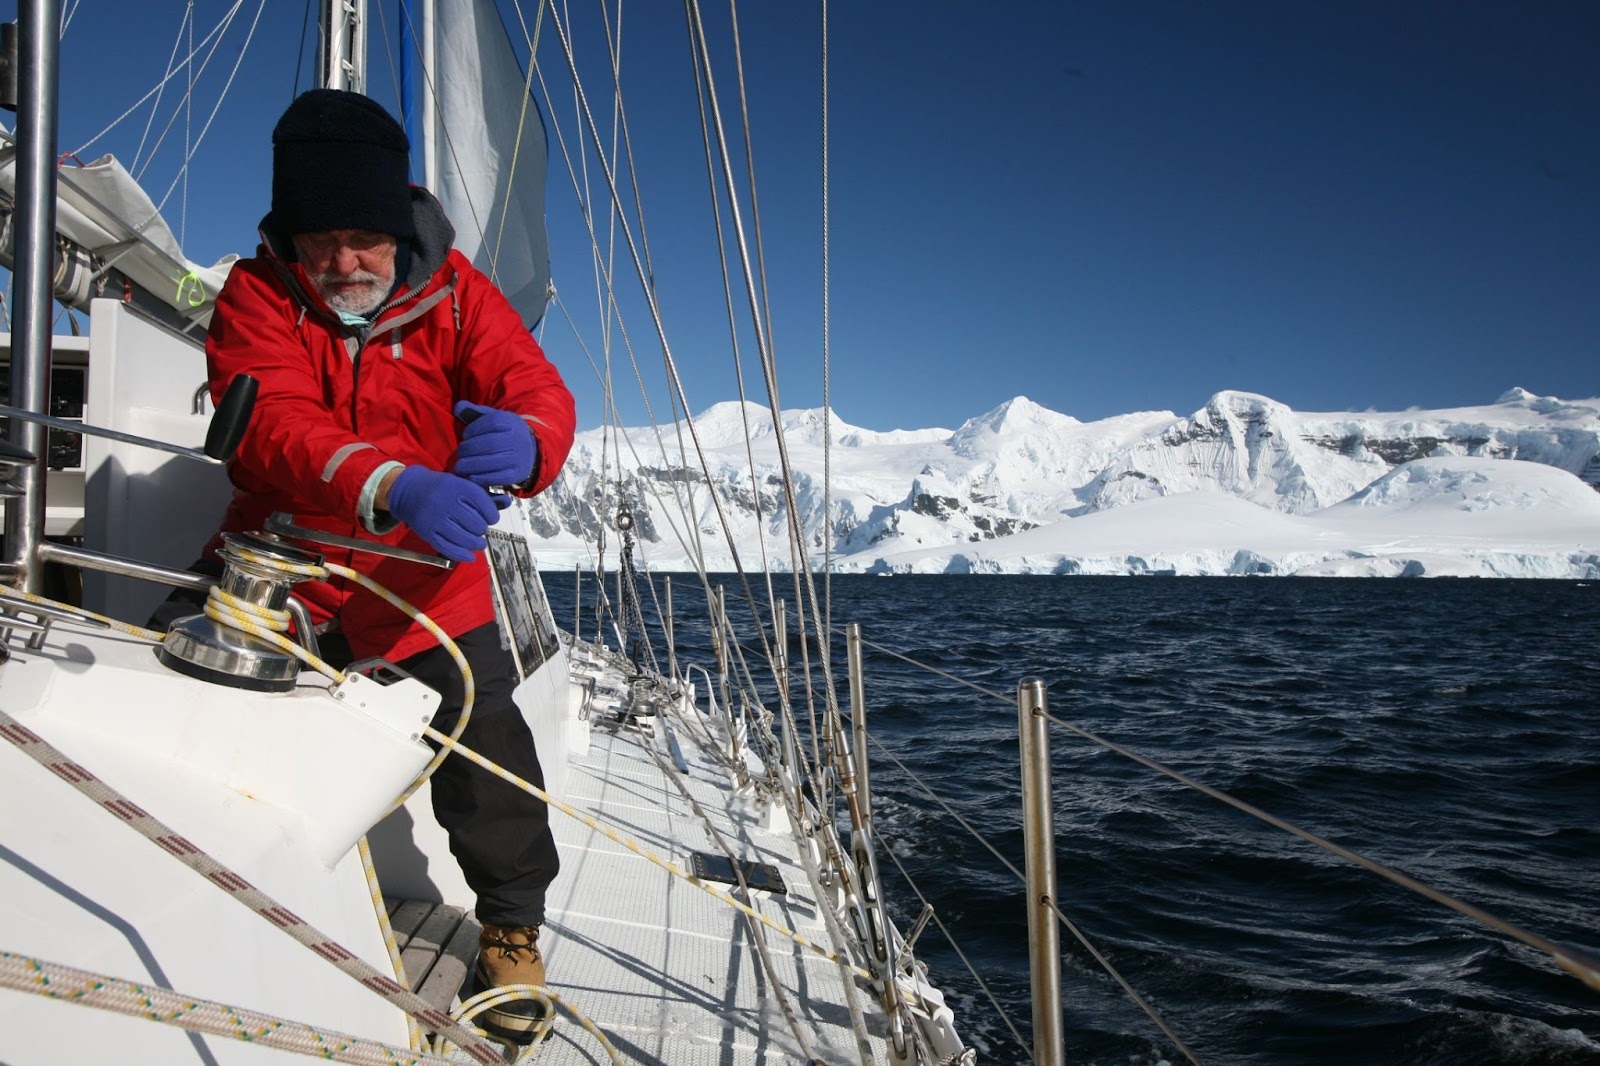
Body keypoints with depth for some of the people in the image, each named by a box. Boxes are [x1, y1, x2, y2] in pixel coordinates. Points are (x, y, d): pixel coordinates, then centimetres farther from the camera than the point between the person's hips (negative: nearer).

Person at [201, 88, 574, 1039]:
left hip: (420, 566, -1)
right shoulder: (257, 293, -9)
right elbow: (277, 426, -27)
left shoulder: (451, 289, -6)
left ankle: (513, 921, 7)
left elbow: (541, 392, -17)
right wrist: (395, 486, -47)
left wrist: (521, 439, -44)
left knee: (482, 715, -16)